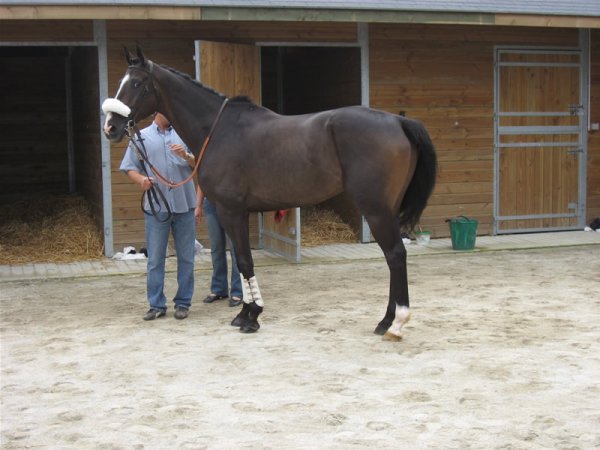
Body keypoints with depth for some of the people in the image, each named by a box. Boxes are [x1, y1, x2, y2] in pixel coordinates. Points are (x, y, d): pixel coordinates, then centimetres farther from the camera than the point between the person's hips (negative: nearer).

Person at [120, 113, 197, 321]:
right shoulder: (141, 138, 6)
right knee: (155, 259, 1)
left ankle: (183, 303, 15)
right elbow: (129, 168, 5)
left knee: (186, 257, 6)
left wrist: (186, 155, -14)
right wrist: (140, 179, -15)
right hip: (156, 207, -1)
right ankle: (156, 305, 9)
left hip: (184, 204, 1)